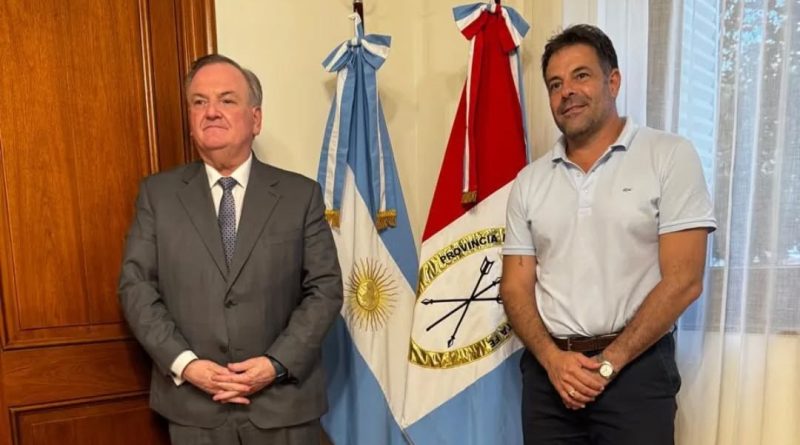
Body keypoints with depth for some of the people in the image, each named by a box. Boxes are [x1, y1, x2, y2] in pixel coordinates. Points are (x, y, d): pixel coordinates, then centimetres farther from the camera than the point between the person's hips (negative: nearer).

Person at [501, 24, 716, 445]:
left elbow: (683, 281, -10)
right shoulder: (530, 180, 5)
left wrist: (608, 363, -11)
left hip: (636, 367, -3)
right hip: (548, 369, 3)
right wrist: (552, 358, -10)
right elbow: (515, 286, 4)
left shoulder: (670, 156, -5)